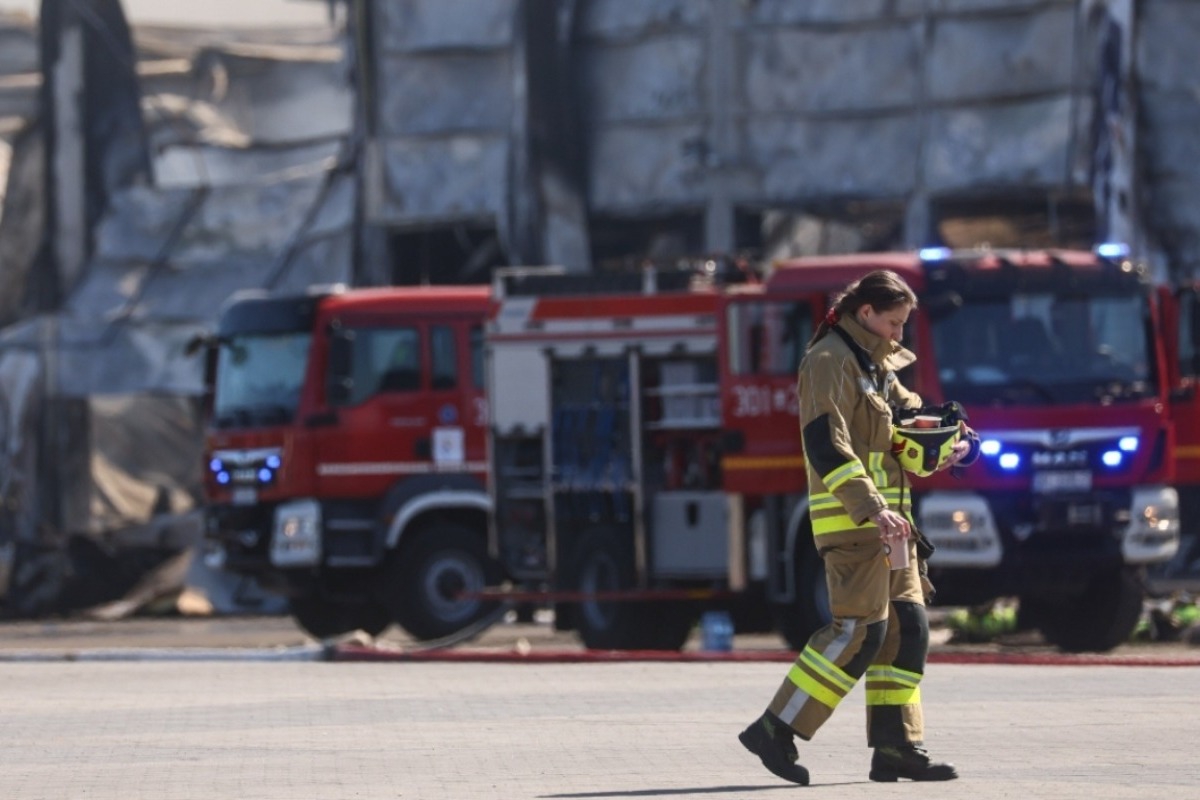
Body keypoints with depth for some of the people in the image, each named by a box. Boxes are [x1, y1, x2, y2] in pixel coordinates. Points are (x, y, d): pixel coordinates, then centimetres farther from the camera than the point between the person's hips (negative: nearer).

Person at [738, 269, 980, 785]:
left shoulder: (877, 365, 18)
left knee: (908, 626, 6)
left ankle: (896, 747, 7)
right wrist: (872, 509, -29)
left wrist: (954, 445, 3)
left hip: (886, 515, 10)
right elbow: (827, 447, -21)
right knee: (861, 629, -13)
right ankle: (775, 731, -11)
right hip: (848, 515, -10)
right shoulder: (829, 361, -11)